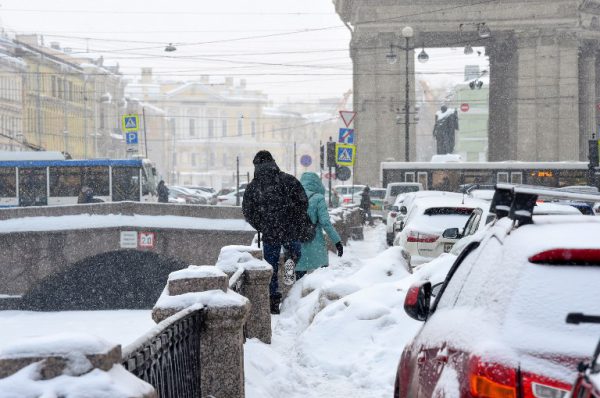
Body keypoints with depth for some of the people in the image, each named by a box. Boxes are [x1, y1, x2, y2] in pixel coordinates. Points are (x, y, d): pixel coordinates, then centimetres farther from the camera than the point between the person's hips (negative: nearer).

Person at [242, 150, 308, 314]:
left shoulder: (252, 187, -1)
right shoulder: (288, 180, -4)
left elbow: (248, 213, 3)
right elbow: (303, 202, -5)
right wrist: (297, 223, 7)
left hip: (269, 234, 0)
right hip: (291, 231, 0)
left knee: (271, 269, 11)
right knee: (294, 249, 29)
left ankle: (274, 302, 9)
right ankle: (291, 260, -5)